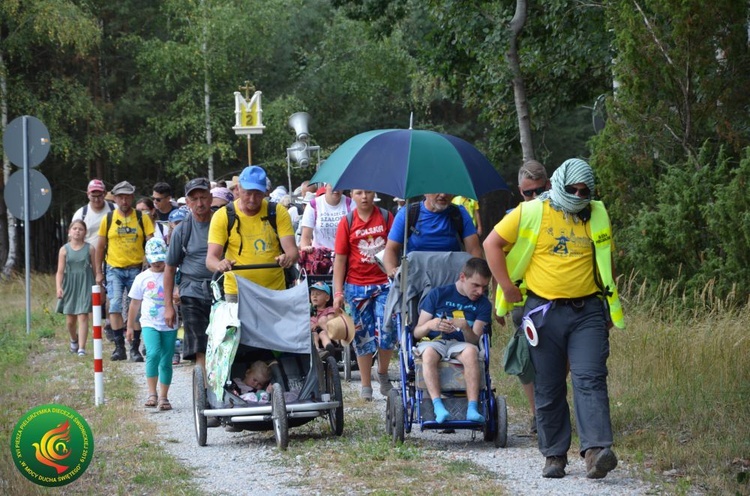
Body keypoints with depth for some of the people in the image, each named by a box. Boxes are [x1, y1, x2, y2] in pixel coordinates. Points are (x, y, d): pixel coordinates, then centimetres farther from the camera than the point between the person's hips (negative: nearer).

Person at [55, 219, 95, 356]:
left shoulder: (89, 249, 0)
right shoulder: (64, 250, 1)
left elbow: (95, 269, 7)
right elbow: (60, 271, -2)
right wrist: (59, 287, -15)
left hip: (85, 286, -2)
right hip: (69, 287, 2)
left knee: (83, 317, -11)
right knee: (70, 320, 10)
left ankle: (81, 348, -12)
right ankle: (74, 339, 40)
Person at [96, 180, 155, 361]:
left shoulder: (142, 219, 3)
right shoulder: (108, 219, 5)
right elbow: (100, 247, 10)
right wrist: (98, 272, 6)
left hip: (136, 269, 0)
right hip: (114, 269, 0)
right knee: (115, 305, -14)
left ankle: (135, 348, 11)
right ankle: (119, 346, -11)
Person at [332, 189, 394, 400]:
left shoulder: (386, 217, 3)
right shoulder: (347, 222, 2)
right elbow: (340, 258, 1)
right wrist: (338, 291, -4)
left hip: (384, 283, 0)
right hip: (357, 286, 0)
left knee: (387, 332, -7)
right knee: (363, 336, 5)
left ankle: (383, 373, 19)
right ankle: (366, 385, 14)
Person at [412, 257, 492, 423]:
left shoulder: (483, 304, 9)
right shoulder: (437, 294, 3)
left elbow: (474, 340, -2)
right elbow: (417, 333, 2)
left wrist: (465, 327, -24)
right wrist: (430, 325, -21)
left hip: (460, 345, 1)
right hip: (432, 342, -1)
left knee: (471, 351, -36)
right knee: (429, 353, -39)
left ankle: (472, 409, -44)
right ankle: (438, 407, -49)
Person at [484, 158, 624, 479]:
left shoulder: (597, 216, 9)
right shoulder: (530, 213, -1)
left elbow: (606, 261, 19)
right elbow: (492, 244, 3)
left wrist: (611, 307, 17)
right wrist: (507, 287, -2)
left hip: (588, 311, 1)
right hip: (544, 312, -1)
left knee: (589, 380, -13)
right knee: (548, 389, 4)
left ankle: (596, 451, -22)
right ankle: (554, 456, 14)